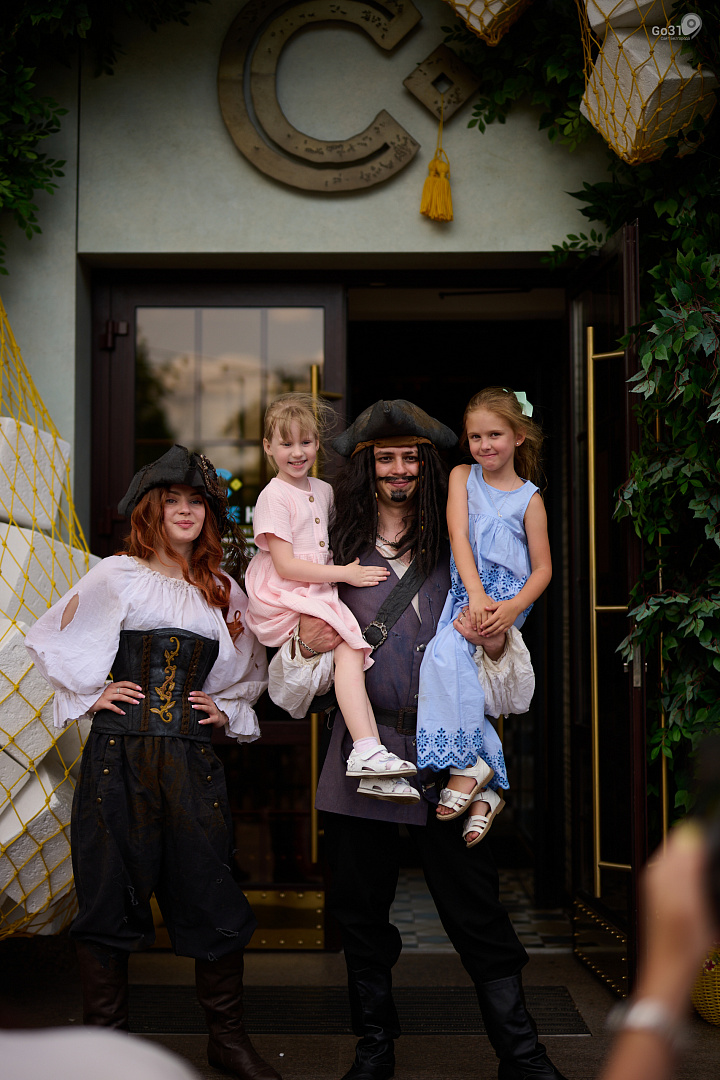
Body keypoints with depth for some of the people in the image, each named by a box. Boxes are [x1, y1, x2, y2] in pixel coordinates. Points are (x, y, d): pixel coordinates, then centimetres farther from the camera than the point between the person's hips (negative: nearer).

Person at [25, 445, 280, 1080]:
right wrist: (90, 695, 2)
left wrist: (228, 710, 12)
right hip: (119, 756, -2)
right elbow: (50, 640, 7)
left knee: (213, 897, 2)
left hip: (193, 759, 3)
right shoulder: (119, 576, 4)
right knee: (110, 895, 3)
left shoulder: (224, 593, 14)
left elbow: (253, 670, 28)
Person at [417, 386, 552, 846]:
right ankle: (488, 787, -9)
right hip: (465, 592, 4)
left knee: (446, 650, -28)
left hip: (508, 597, -4)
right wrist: (476, 595, -19)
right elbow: (459, 536, -4)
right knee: (457, 678, -13)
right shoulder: (462, 477, 9)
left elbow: (543, 569, 0)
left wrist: (512, 607, -19)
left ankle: (466, 765, -21)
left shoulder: (529, 498, 2)